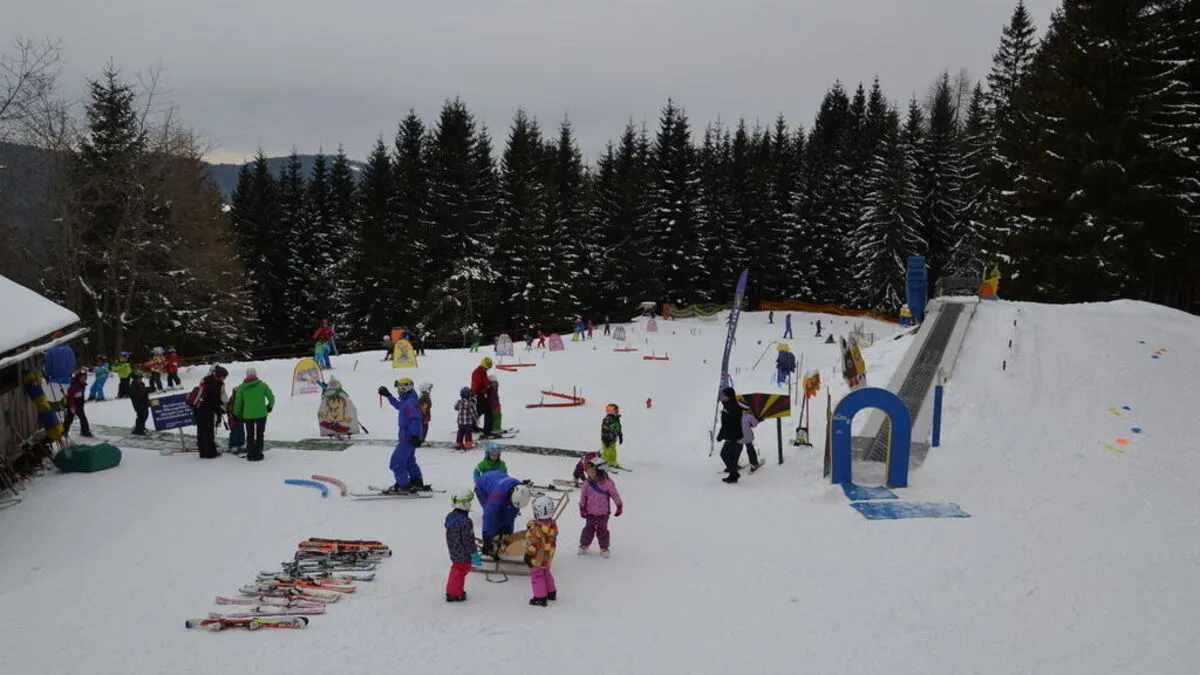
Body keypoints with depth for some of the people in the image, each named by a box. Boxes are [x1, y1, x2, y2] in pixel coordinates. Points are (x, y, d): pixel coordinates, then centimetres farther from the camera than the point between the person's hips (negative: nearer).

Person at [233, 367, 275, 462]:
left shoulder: (242, 387, 1)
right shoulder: (262, 384, -4)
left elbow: (238, 403, 4)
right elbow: (271, 397, -2)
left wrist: (237, 414, 16)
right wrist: (270, 406, 18)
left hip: (248, 415, 1)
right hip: (261, 414, -1)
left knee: (250, 435, 15)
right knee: (259, 434, 11)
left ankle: (250, 455, 13)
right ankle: (258, 455, 8)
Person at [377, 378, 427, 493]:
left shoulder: (410, 402, -20)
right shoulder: (406, 401, 12)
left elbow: (416, 419, -28)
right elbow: (398, 405, 36)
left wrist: (415, 435, -31)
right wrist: (388, 395, 38)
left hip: (408, 438, -11)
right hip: (409, 437, 11)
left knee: (397, 461, -8)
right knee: (409, 461, 22)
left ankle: (403, 486, -5)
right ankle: (417, 483, 30)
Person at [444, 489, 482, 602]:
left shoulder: (450, 516, 0)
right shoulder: (465, 521, -27)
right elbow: (469, 540, -23)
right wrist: (475, 555, -14)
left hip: (453, 552, 8)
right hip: (463, 555, -8)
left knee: (456, 570, 23)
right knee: (460, 571, 6)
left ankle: (451, 590, 33)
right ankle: (454, 594, 16)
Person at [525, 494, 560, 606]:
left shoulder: (536, 528, -28)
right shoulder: (553, 525, -4)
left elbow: (532, 544, -22)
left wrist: (528, 555, -12)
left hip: (537, 557, -8)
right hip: (548, 556, 8)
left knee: (537, 576, 3)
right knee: (546, 573, 24)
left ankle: (540, 597, 5)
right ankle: (551, 593, 35)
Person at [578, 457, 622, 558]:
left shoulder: (607, 483, -16)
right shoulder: (587, 483, -8)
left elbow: (615, 495, -7)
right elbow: (583, 496, 3)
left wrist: (619, 507, -2)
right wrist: (582, 508, 3)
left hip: (603, 513, -2)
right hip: (590, 512, 2)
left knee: (602, 530, 7)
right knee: (588, 529, 11)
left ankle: (604, 548, 20)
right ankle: (584, 545, 26)